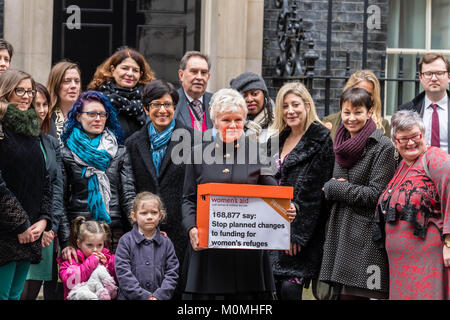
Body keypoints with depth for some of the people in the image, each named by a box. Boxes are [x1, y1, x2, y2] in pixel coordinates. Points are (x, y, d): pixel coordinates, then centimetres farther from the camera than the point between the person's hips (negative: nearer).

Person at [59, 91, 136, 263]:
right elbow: (60, 201, 1)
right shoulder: (66, 154, 5)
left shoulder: (120, 152, 12)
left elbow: (128, 195, 6)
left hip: (116, 234, 2)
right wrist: (66, 241, -9)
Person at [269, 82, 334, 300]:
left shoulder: (321, 140, -7)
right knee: (276, 287, 3)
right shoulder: (280, 139, 16)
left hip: (301, 225, -7)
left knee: (290, 287, -13)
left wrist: (298, 232, -15)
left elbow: (315, 192, -12)